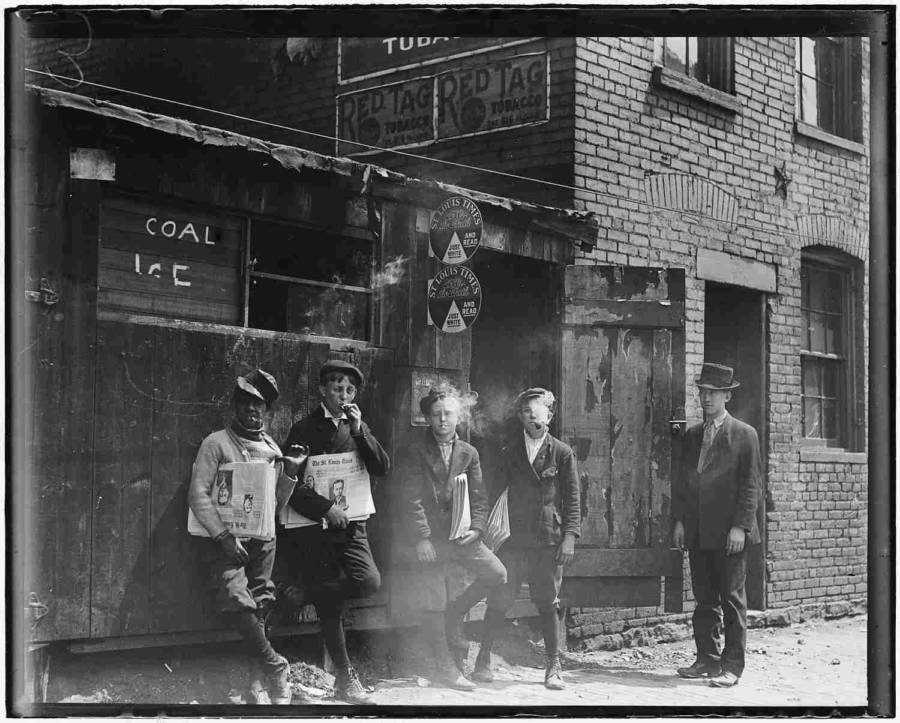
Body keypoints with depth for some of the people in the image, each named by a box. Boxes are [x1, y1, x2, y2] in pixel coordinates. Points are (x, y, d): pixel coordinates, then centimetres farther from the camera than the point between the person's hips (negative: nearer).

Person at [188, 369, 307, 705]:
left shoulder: (271, 448, 15)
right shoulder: (217, 443, 0)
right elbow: (198, 494, -6)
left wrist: (290, 473, -2)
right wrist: (222, 535, -14)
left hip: (262, 538, 4)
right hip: (226, 537, -4)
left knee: (259, 607, -1)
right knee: (238, 601, -22)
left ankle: (254, 683, 4)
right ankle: (276, 669, -18)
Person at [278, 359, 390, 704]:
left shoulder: (358, 428, 14)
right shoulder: (304, 429, 0)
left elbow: (382, 469, 0)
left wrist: (359, 430, -9)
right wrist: (326, 508, -16)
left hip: (351, 524, 4)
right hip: (314, 527, -4)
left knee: (369, 583, -20)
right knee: (330, 607, -3)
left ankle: (308, 591, 6)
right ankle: (345, 679, 8)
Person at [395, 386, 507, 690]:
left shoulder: (468, 453, 10)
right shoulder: (415, 453, -3)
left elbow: (478, 497, 9)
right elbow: (412, 500, -9)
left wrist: (476, 528, -8)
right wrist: (421, 538, -17)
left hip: (459, 533, 4)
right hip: (429, 537, -4)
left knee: (497, 574, -7)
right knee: (434, 605, -1)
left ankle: (455, 615, 13)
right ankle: (446, 668, 10)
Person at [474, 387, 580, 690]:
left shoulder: (562, 453, 5)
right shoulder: (509, 453, 9)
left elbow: (573, 499, 3)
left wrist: (569, 536, -6)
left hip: (549, 541, -1)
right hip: (514, 540, 1)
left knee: (548, 604, 3)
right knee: (498, 602, -1)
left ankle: (553, 668, 12)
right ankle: (483, 661, 9)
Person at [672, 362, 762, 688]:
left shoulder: (744, 435, -2)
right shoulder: (692, 435, 15)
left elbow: (750, 484, -6)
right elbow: (682, 479, 16)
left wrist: (740, 526, -13)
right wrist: (679, 520, 7)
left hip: (728, 533, -5)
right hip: (697, 532, 5)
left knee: (732, 599, -1)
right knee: (703, 598, 9)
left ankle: (732, 666, 4)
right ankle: (707, 659, 17)